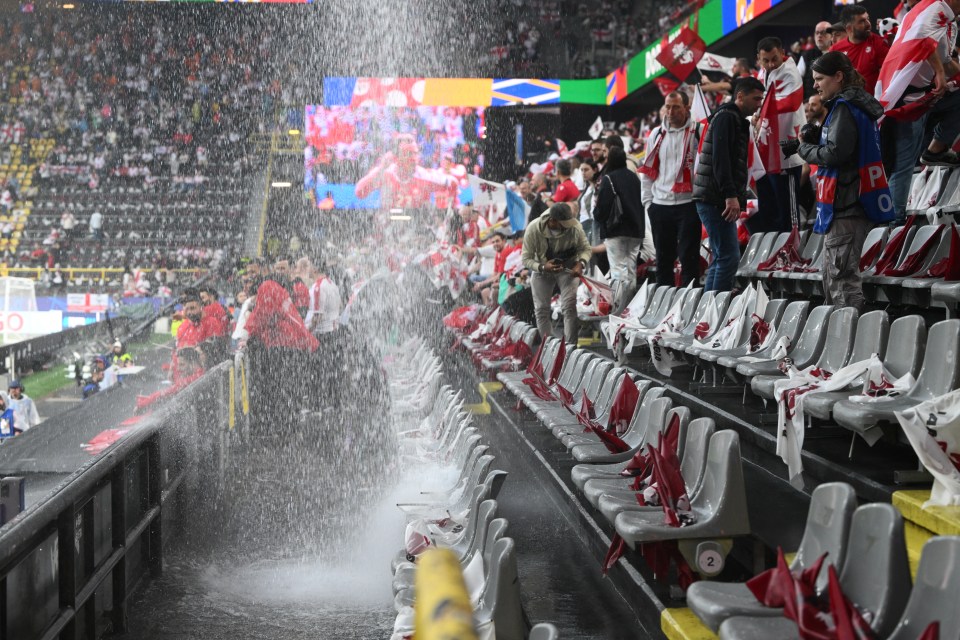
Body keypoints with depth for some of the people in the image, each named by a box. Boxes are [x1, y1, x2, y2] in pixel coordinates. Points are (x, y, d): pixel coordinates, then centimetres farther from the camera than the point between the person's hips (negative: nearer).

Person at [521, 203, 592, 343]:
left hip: (568, 268, -1)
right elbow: (526, 258, -17)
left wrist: (581, 263, -29)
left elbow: (585, 248, -8)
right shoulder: (533, 229, -26)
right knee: (541, 309, 3)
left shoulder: (574, 227, -24)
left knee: (569, 306, -15)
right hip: (542, 269, 1)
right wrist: (542, 267, -35)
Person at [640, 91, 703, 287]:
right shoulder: (656, 134, 12)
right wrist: (648, 201, 8)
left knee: (689, 257, -3)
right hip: (660, 206, 5)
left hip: (688, 204, -4)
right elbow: (647, 170, 16)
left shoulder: (698, 132, -1)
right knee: (663, 258, 10)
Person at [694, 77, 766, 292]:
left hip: (719, 201, 10)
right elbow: (720, 159, -20)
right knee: (729, 256, -13)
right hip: (715, 199, -10)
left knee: (722, 258, 11)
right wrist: (731, 195, -25)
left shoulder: (738, 121, 24)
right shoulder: (726, 117, -8)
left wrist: (739, 198, 19)